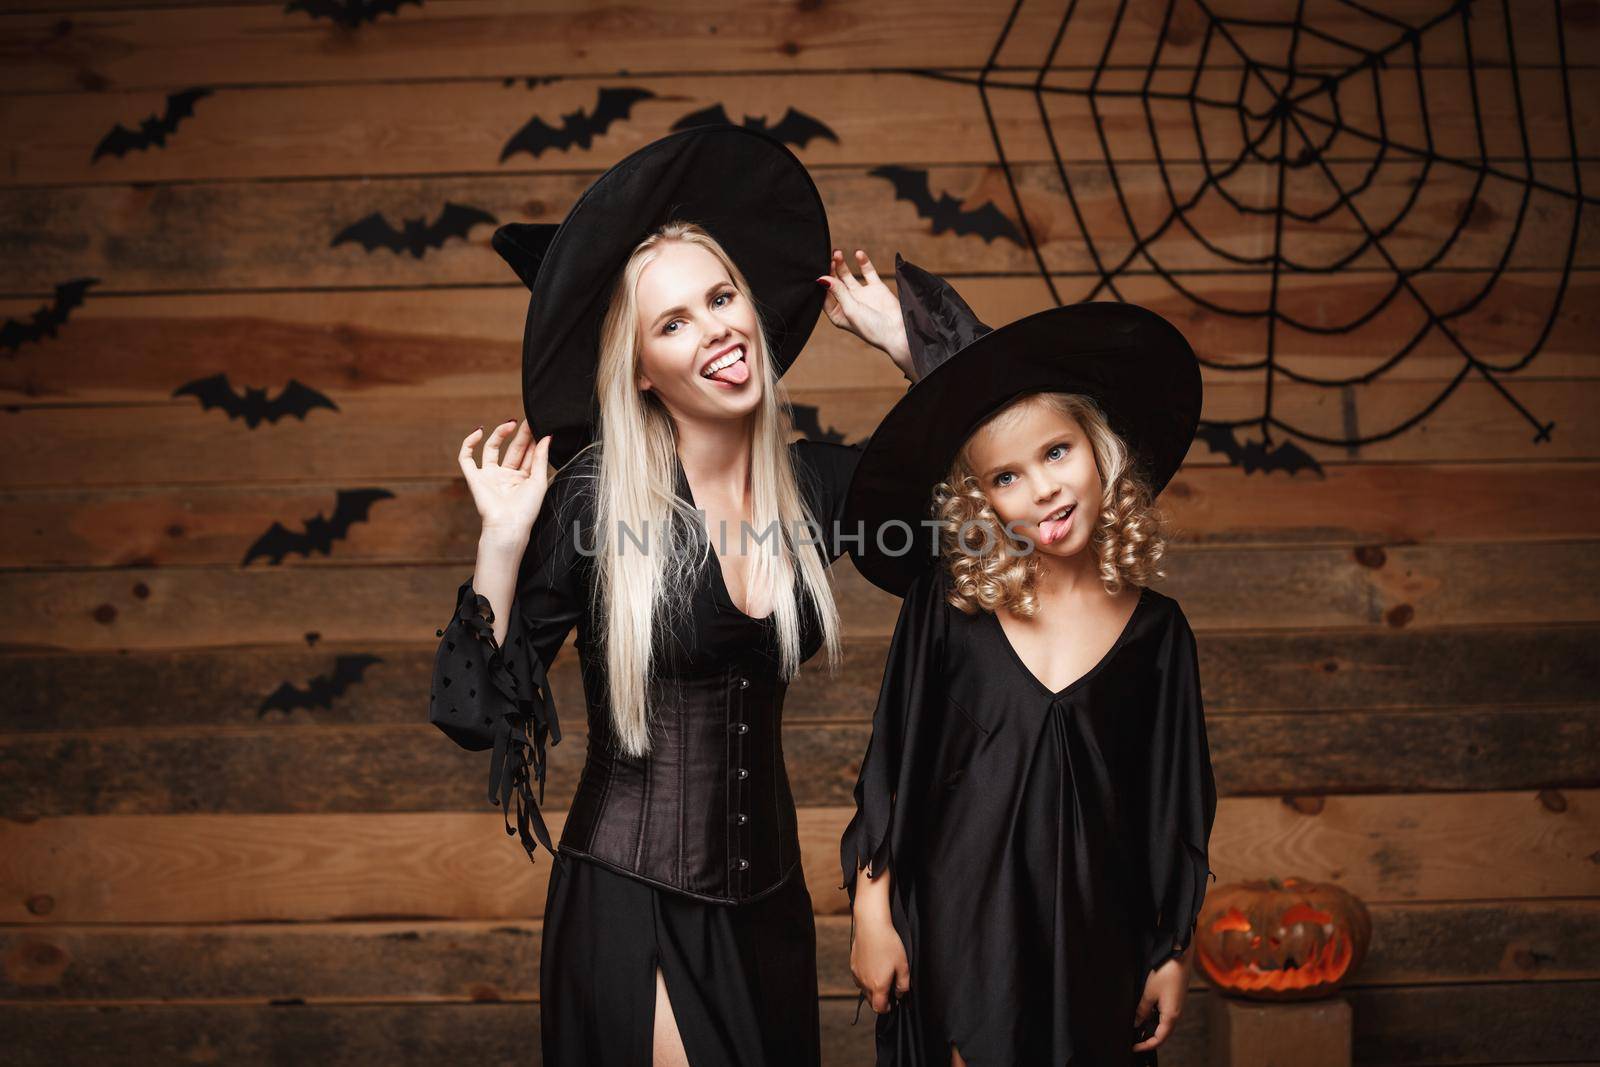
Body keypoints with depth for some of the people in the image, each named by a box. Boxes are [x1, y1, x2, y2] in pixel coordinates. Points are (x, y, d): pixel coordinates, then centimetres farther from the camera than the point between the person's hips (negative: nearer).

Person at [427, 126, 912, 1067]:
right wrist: (504, 540, -23)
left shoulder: (814, 481, -2)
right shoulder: (595, 500, -14)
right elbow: (477, 712, -12)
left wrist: (903, 342, 2)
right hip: (632, 907, -4)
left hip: (766, 893, 5)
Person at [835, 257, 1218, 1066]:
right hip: (963, 925, -1)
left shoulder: (1153, 630, -3)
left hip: (1096, 933, 2)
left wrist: (1173, 948, 7)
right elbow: (888, 771, -3)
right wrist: (873, 913, -3)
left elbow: (1172, 810, 3)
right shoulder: (944, 610, -8)